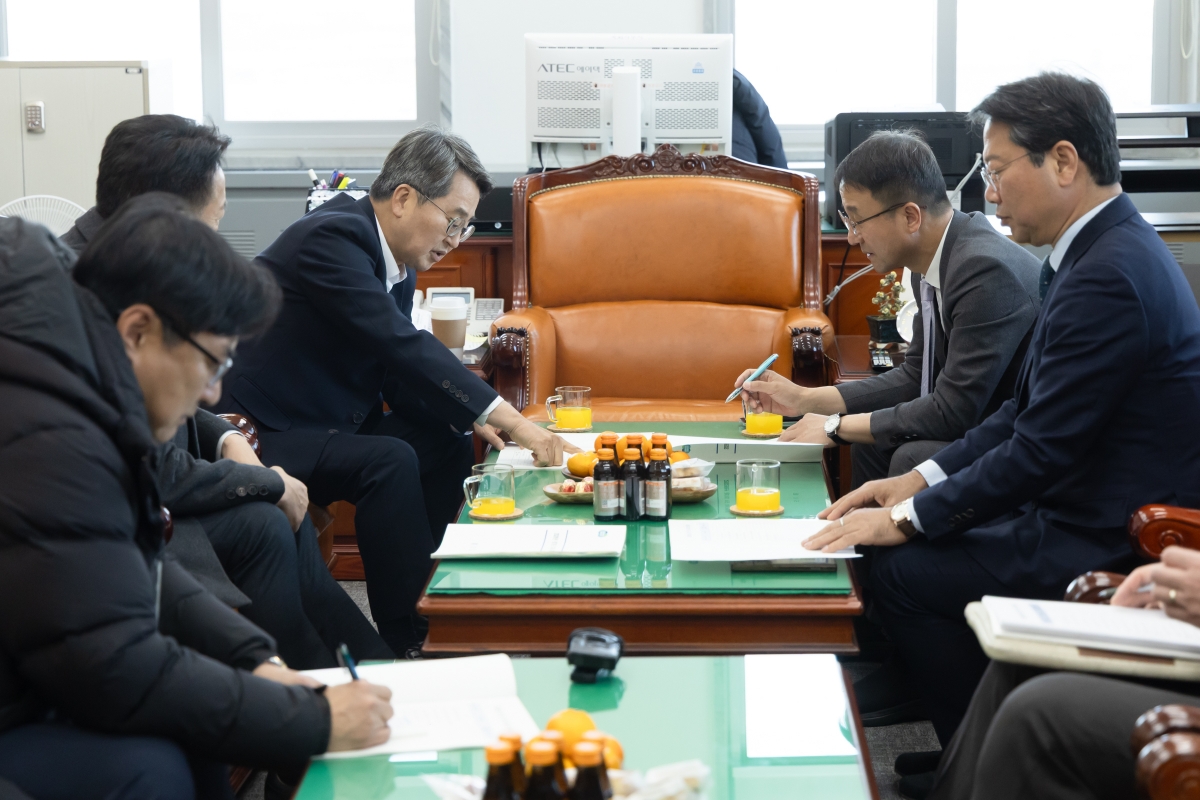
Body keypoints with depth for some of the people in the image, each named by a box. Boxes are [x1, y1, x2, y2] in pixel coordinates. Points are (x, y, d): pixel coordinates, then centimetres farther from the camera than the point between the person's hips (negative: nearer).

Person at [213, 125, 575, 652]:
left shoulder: (397, 258, 9)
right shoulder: (332, 237, -21)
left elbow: (399, 369, 13)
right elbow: (400, 344, -30)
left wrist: (467, 417, -6)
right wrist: (509, 419, -31)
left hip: (329, 425, 10)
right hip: (262, 435, -10)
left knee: (450, 444, 1)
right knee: (390, 461, -28)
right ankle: (408, 639, -21)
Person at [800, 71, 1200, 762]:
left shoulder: (1108, 276, -24)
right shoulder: (1105, 250, 10)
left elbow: (1042, 448, -24)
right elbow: (1029, 409, 13)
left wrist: (907, 518, -15)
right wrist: (920, 483, 6)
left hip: (1108, 545, -10)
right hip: (1083, 511, 10)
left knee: (902, 571, -10)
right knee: (914, 547, 6)